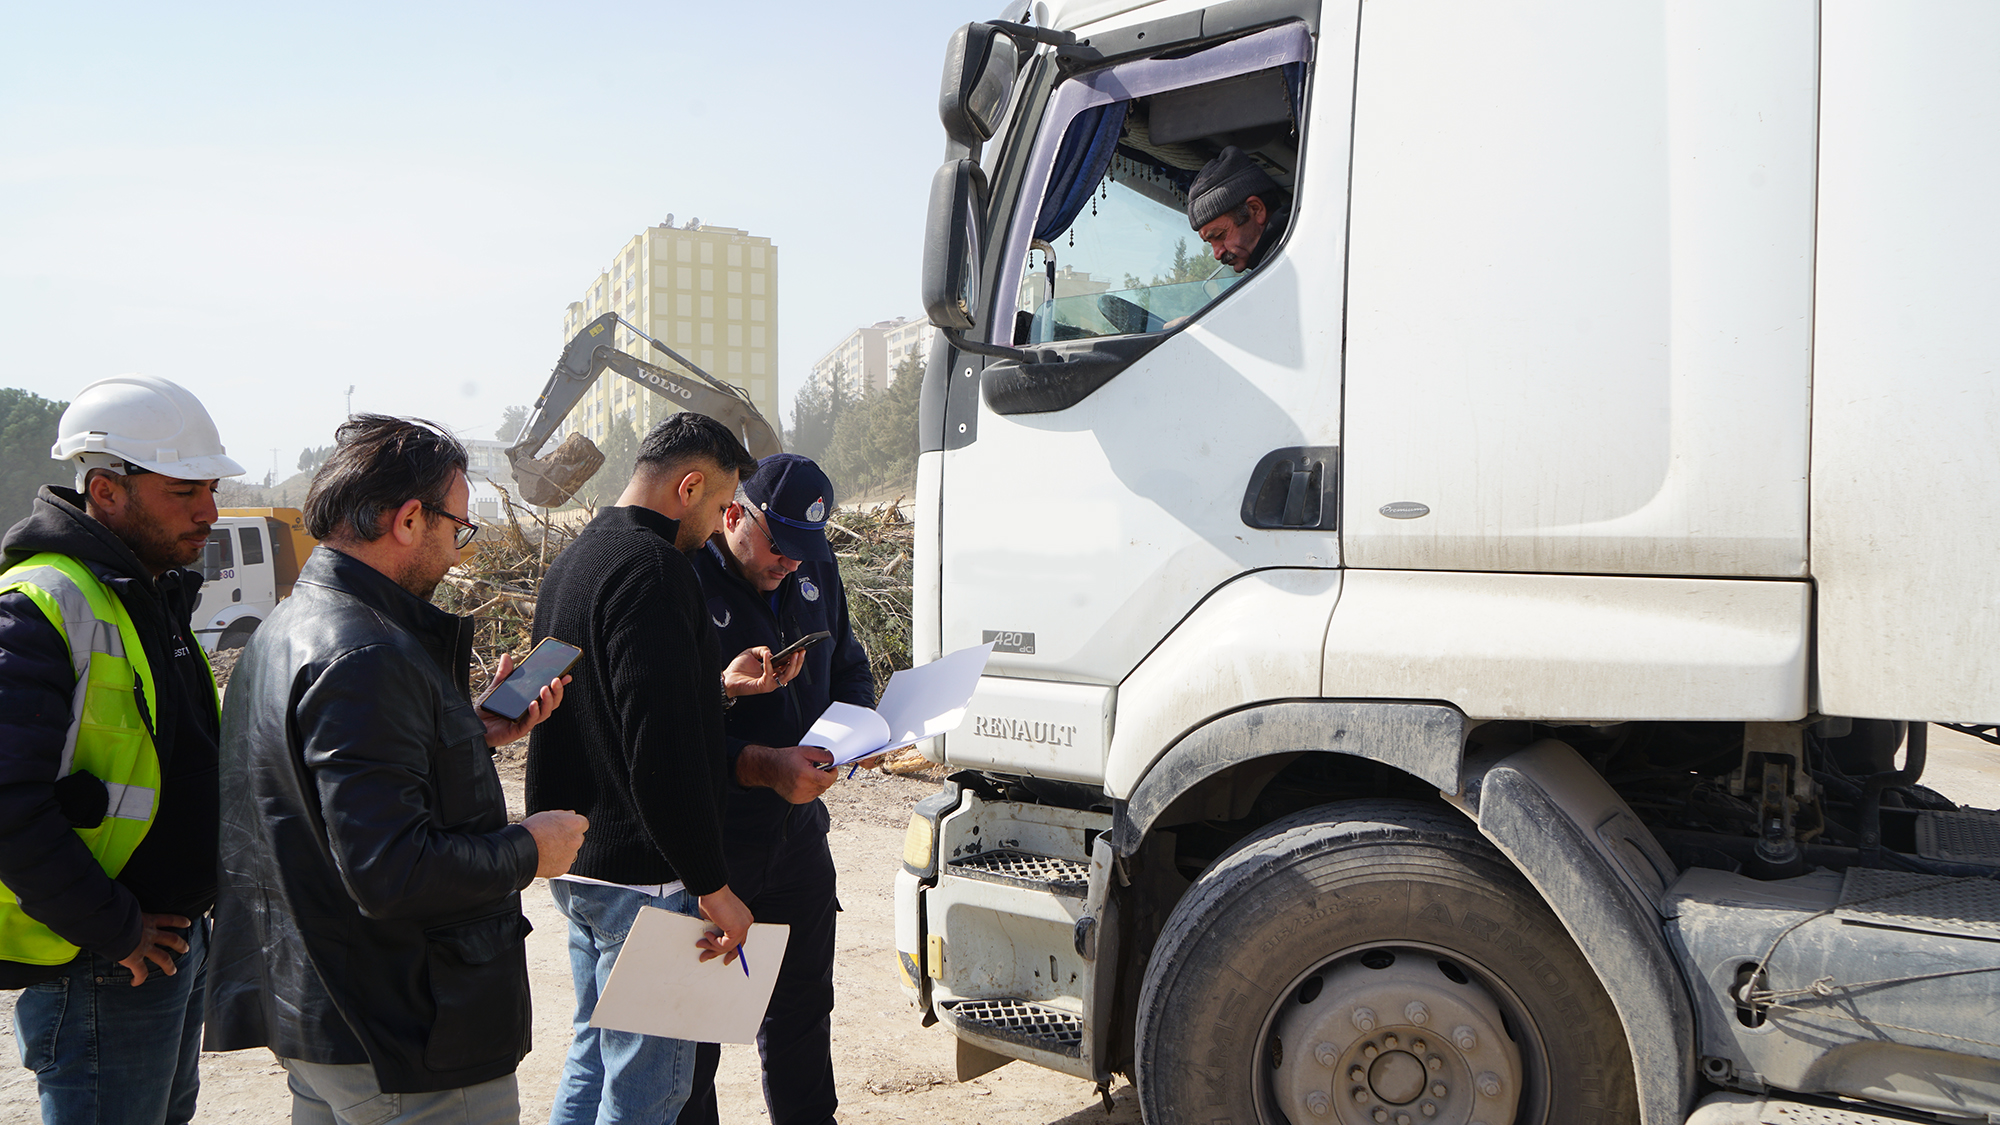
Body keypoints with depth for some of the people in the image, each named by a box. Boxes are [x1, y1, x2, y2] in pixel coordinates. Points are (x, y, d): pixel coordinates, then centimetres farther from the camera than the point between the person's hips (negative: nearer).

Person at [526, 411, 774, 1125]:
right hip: (640, 876, -10)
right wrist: (712, 885, -22)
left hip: (574, 862, 10)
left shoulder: (574, 560, 14)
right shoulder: (652, 565, -19)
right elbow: (661, 750, -26)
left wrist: (715, 683, 13)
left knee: (593, 1058, 22)